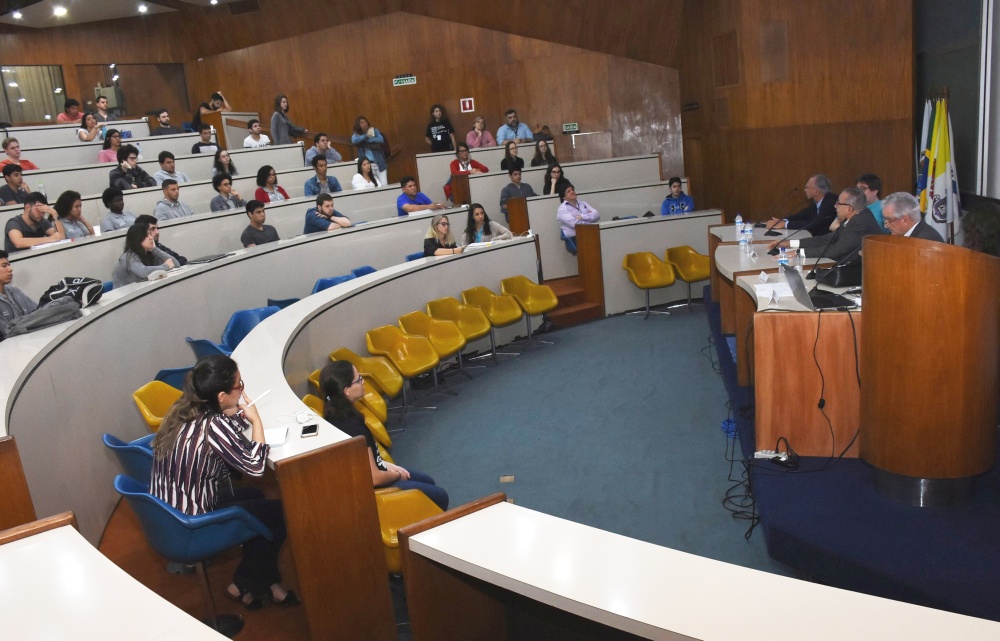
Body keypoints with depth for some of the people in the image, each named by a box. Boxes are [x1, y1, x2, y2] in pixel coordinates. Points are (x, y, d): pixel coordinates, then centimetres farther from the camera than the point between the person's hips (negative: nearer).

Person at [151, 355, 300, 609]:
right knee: (281, 513, 5)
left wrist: (240, 412, -6)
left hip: (168, 512, 8)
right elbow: (255, 465, -20)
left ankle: (265, 582, 29)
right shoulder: (212, 426, -28)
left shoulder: (184, 409, -3)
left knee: (254, 496, 25)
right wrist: (256, 420, -10)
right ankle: (243, 586, 21)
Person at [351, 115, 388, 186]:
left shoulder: (374, 131, 7)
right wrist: (366, 136, -14)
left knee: (384, 185, -4)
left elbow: (381, 140, -9)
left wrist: (367, 139, -10)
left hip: (379, 163, 0)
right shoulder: (356, 134, 7)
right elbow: (354, 141, -14)